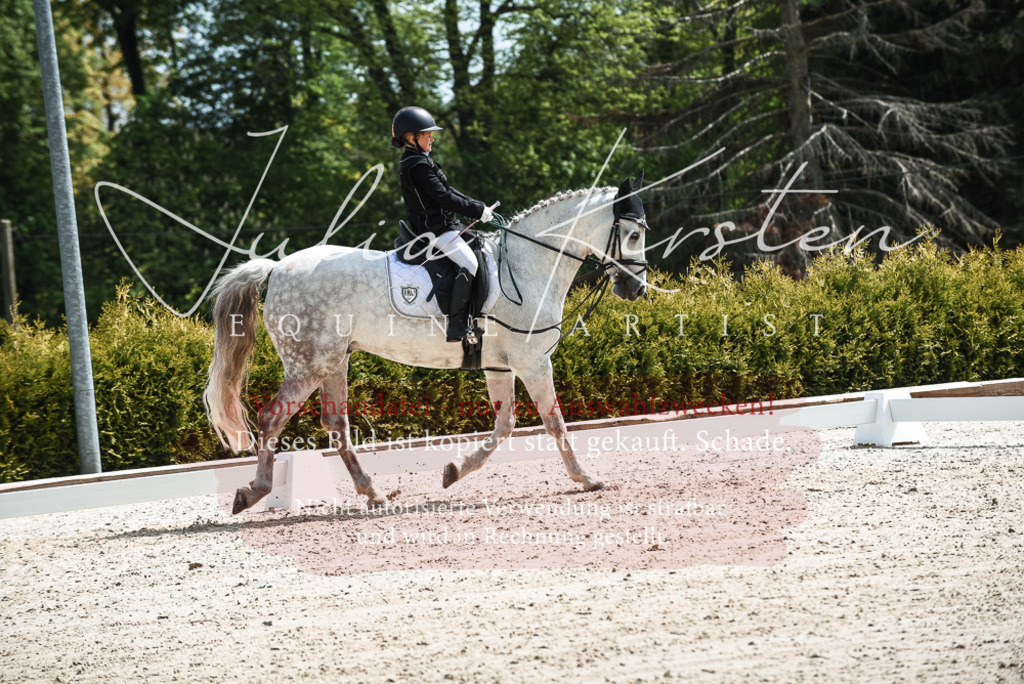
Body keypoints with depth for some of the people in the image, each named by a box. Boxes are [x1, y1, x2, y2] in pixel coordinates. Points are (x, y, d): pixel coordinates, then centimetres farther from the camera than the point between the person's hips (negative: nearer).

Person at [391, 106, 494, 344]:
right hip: (434, 228, -11)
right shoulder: (418, 166, -18)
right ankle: (457, 326, -27)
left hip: (444, 223, 11)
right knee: (469, 262, -24)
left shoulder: (420, 161, 16)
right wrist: (478, 211, -16)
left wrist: (479, 207, 12)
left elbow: (448, 191, 18)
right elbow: (444, 197, -22)